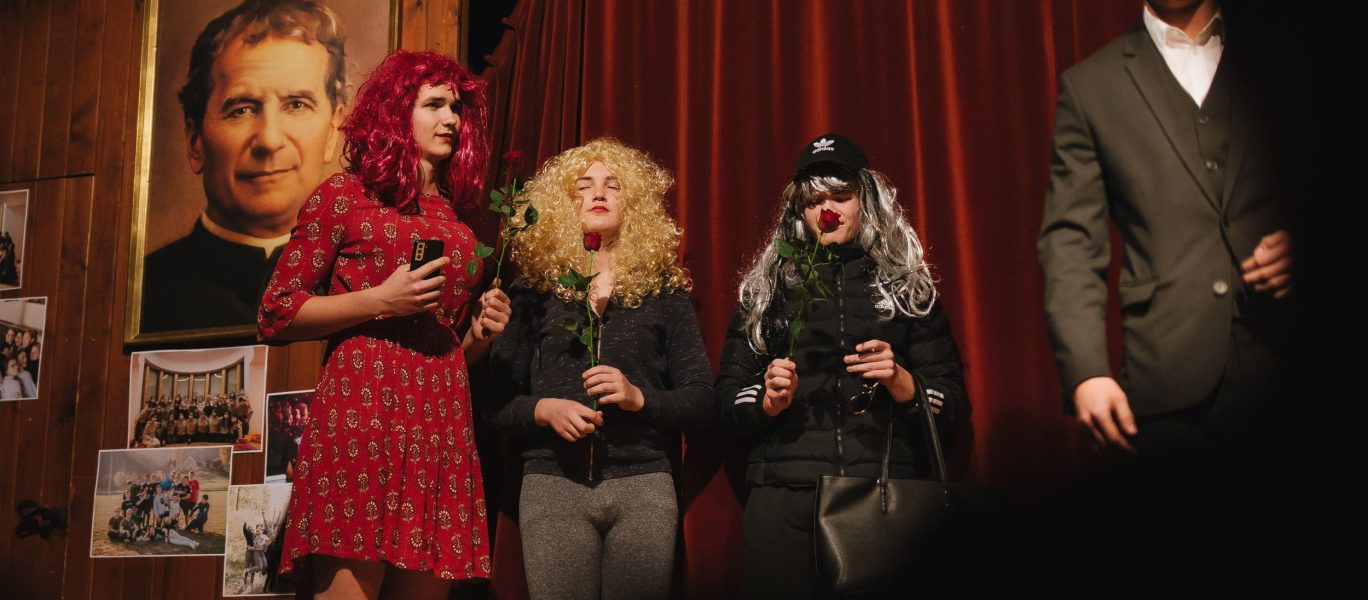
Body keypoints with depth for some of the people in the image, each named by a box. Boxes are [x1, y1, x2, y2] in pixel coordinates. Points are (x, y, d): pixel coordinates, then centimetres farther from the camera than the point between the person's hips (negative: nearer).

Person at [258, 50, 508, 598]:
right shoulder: (345, 196, 6)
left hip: (443, 425, 5)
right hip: (362, 415, -5)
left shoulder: (455, 219, 22)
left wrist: (482, 331, 8)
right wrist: (380, 300, -9)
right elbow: (277, 313, 1)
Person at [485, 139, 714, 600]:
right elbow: (497, 400, 5)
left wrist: (639, 397, -12)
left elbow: (702, 402, 4)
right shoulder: (534, 292, 8)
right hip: (552, 484, 0)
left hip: (643, 483, 1)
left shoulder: (664, 291, 8)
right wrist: (544, 408, -13)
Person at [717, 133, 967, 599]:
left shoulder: (908, 286, 13)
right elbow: (727, 396, 12)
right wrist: (767, 402, -8)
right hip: (783, 495, 1)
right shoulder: (767, 287, 15)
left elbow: (954, 405, 9)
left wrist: (901, 381, -10)